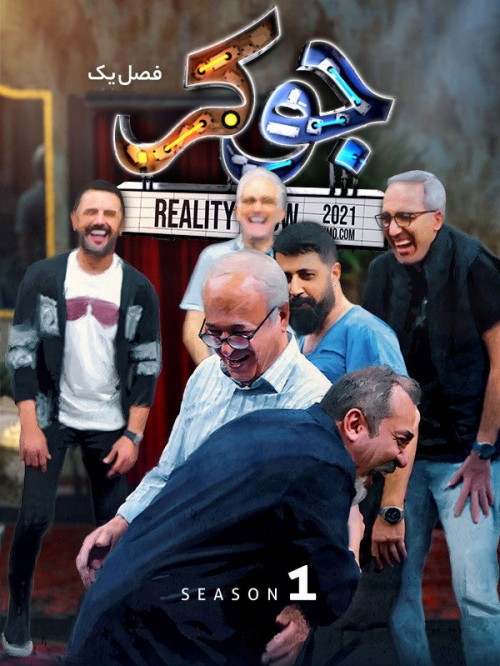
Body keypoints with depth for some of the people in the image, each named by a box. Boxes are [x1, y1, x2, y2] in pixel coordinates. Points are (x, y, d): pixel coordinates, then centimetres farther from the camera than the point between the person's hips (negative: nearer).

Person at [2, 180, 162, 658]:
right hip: (52, 418, -1)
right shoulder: (43, 277, -6)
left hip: (109, 425, 1)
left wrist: (133, 435, -6)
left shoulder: (138, 289, -2)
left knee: (112, 524, 7)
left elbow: (147, 365, 0)